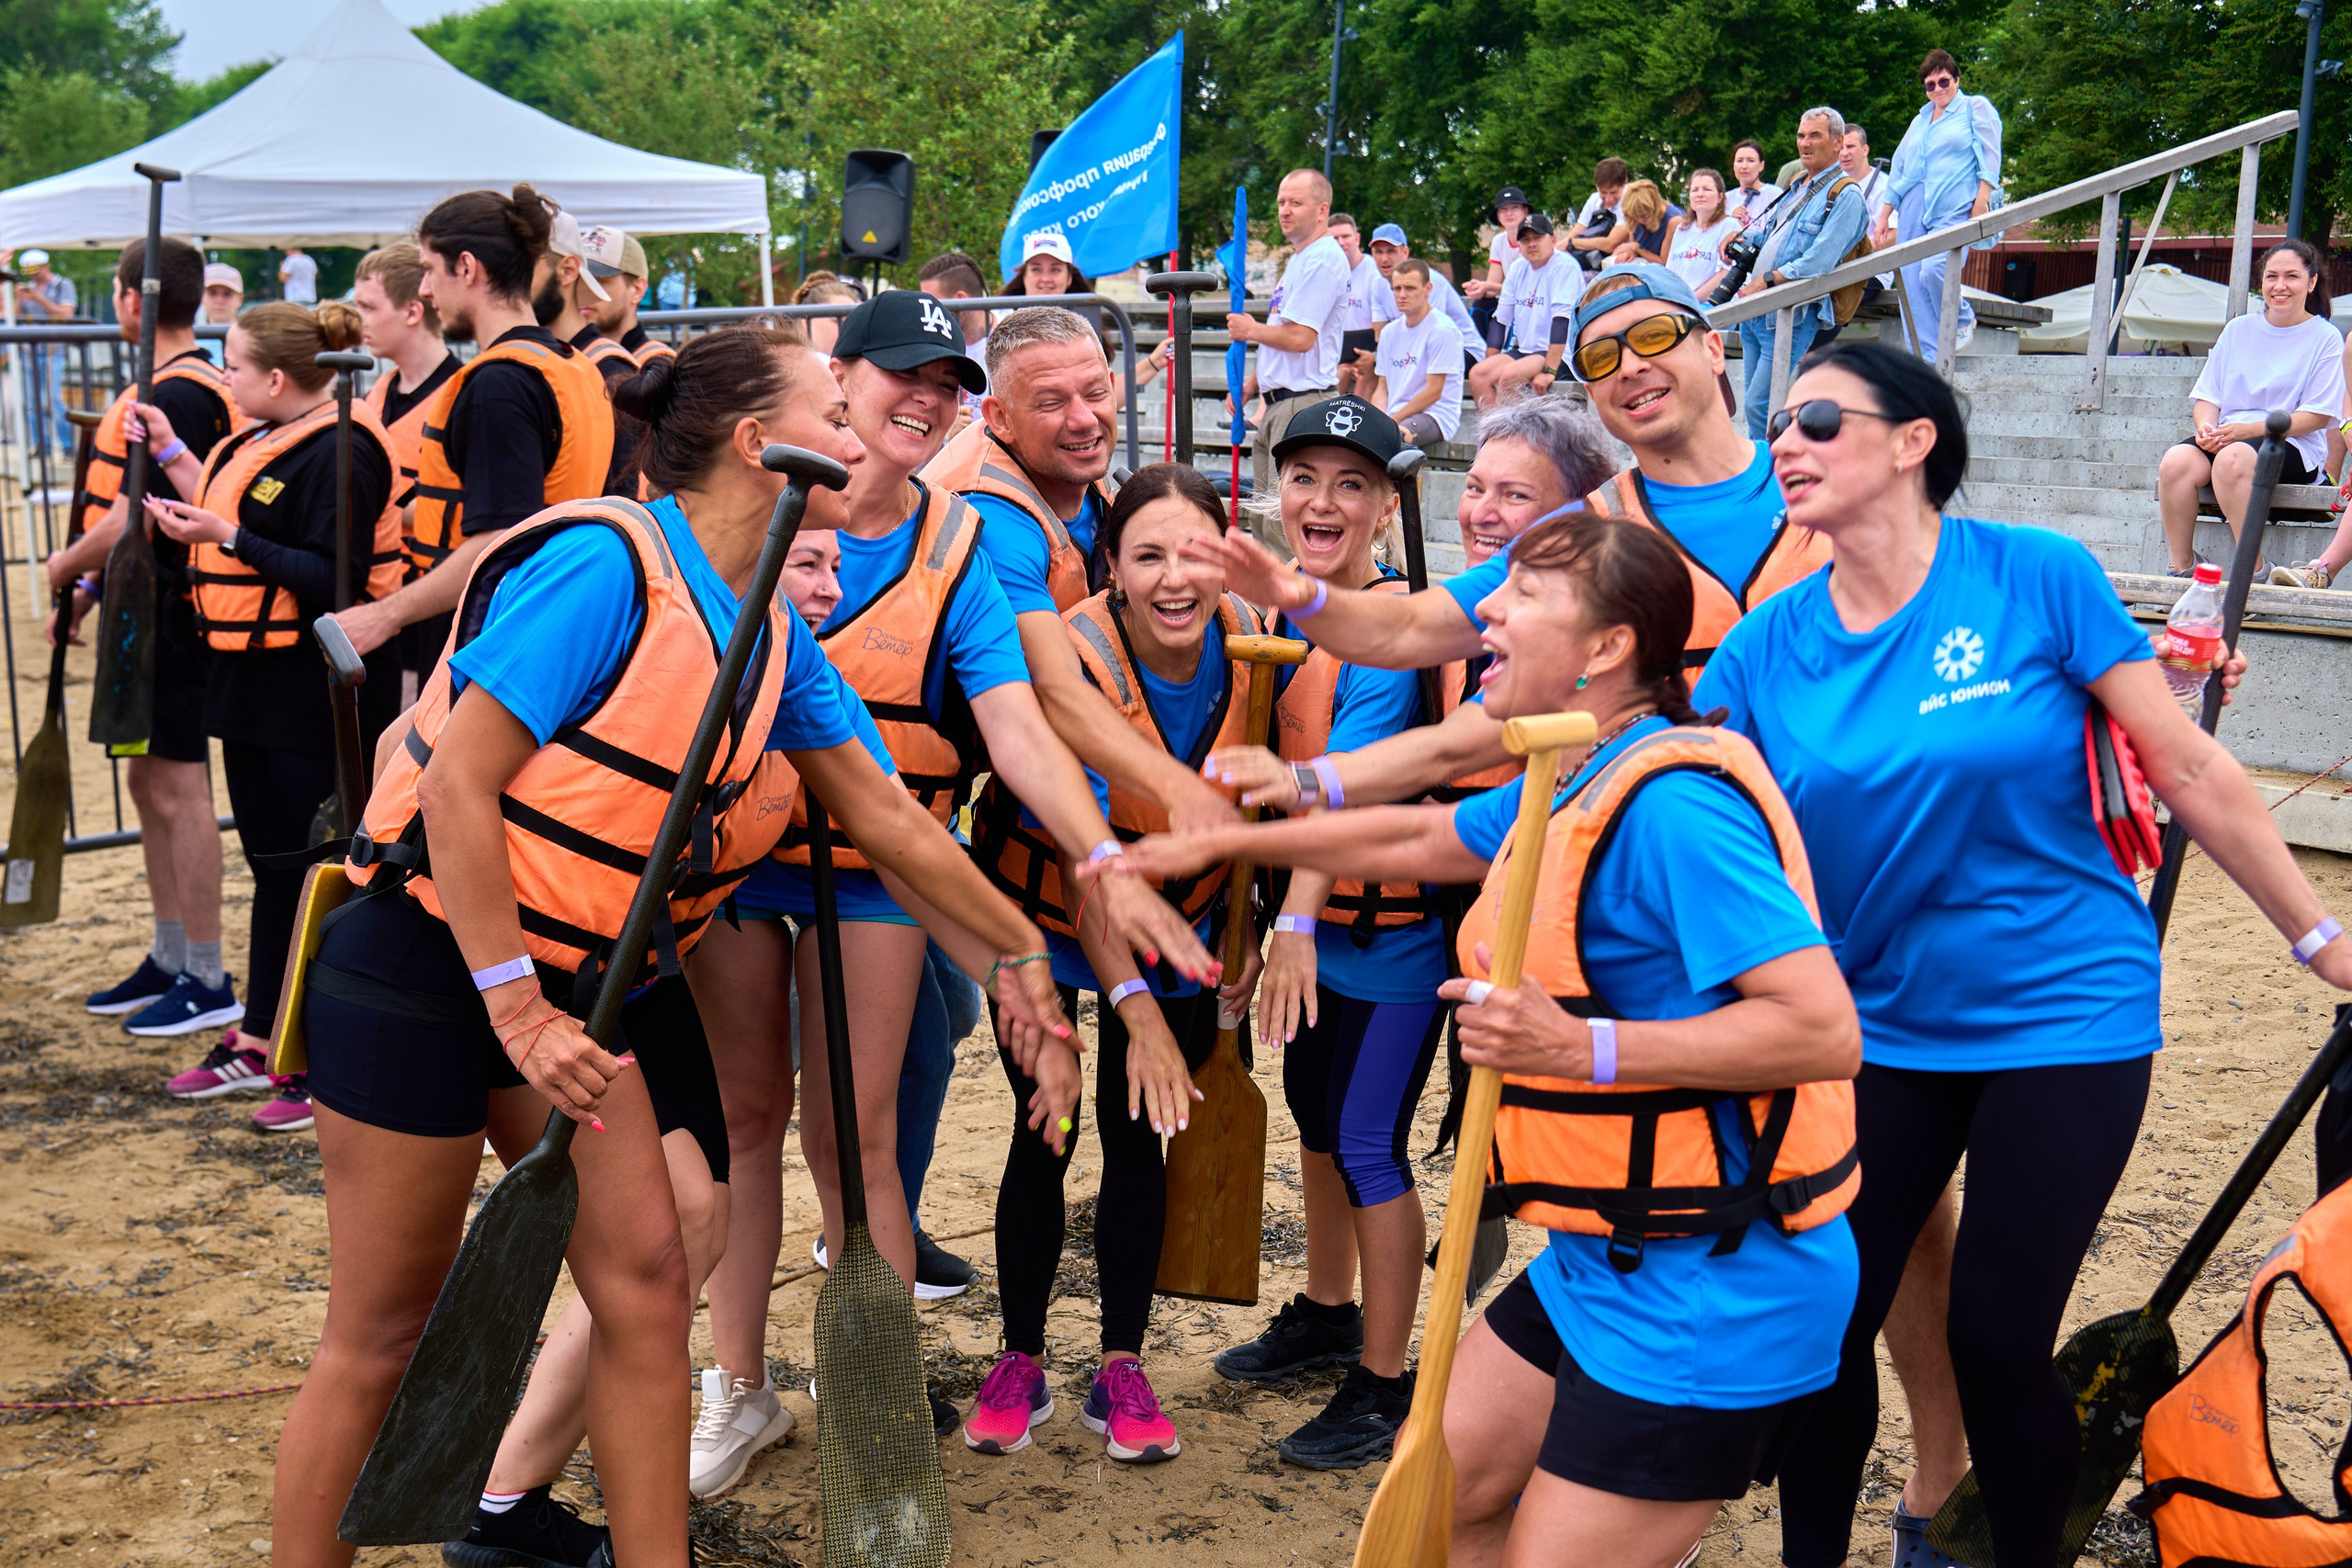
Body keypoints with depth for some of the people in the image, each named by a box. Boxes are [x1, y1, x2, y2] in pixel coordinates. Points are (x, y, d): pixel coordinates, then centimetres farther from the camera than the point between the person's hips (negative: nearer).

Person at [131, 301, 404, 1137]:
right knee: (271, 863, 18)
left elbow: (332, 582, -24)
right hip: (255, 683, 10)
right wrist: (173, 454, 15)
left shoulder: (339, 454, -18)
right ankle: (260, 1036, 30)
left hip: (320, 692, -10)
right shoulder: (260, 440, 10)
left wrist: (227, 536, -24)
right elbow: (229, 517, 15)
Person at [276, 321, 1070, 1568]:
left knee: (645, 1282, 4)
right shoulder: (607, 562, -20)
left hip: (573, 983, 8)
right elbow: (458, 779, -23)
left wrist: (1017, 949, 19)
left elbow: (883, 816, 14)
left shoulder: (773, 632, 5)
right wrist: (514, 1006, -22)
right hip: (427, 963, -8)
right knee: (383, 1335, 2)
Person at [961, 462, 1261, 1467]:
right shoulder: (1073, 659, -28)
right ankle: (1020, 1365, 16)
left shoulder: (1244, 637, -15)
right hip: (1050, 918, -3)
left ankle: (1121, 1373, 15)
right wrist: (1137, 1009, -36)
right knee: (1043, 1137, -2)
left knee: (1138, 1142, 3)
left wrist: (1239, 933, 4)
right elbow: (1084, 856, -31)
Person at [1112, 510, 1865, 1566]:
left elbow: (1826, 1029, -30)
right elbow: (1417, 837, 26)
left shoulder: (1670, 803, -23)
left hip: (1714, 1294, -10)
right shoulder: (1569, 788, 9)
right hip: (1602, 1263, 10)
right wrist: (1222, 842, 28)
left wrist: (1585, 1049, -33)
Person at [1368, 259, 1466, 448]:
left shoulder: (1442, 330, -8)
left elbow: (1433, 392, -12)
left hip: (1436, 416, -7)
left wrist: (1392, 420, -14)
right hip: (1394, 415, 7)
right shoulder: (1390, 332, 16)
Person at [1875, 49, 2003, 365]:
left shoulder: (1976, 107, 10)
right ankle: (1926, 359, -3)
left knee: (1934, 269, -26)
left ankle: (1963, 319, 3)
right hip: (1914, 211, 6)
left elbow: (1990, 156, 0)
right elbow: (1898, 170, 26)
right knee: (1912, 283, -5)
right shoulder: (1920, 121, 25)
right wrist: (1884, 217, 19)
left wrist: (1982, 200, -12)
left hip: (1954, 209, -6)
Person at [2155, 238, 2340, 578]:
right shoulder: (2238, 330, 18)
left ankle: (2253, 571, -29)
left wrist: (2249, 429, -15)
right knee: (2176, 461, -30)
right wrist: (2206, 426, -9)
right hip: (2226, 437, 4)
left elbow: (2316, 416, -4)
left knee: (2232, 458, -38)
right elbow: (2207, 395, 16)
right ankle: (2182, 569, -21)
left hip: (2292, 447, -4)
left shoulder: (2325, 339, 4)